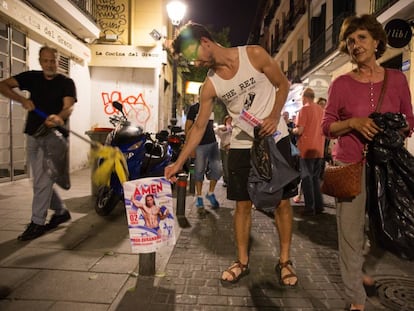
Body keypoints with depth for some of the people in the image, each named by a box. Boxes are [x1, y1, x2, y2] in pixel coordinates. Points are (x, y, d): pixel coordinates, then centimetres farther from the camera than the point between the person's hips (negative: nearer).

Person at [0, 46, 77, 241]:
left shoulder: (66, 83, -1)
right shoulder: (31, 77, 9)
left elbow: (68, 107, -17)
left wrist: (59, 117, -39)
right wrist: (22, 100, -14)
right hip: (33, 135, 6)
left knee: (42, 179, -9)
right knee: (41, 179, 12)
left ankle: (37, 222, 0)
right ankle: (61, 211, 28)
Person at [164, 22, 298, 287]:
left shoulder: (255, 55, -9)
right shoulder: (210, 85, -3)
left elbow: (283, 85, 1)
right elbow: (199, 127, -1)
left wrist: (275, 116, -17)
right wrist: (179, 162, -4)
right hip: (242, 145, 2)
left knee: (282, 201, 4)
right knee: (243, 205, 4)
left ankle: (285, 261, 20)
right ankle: (242, 261, 21)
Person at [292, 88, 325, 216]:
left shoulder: (304, 109, -10)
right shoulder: (321, 110, 9)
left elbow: (300, 130, -17)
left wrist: (293, 130, 3)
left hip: (307, 149, -6)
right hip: (319, 150, 6)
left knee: (306, 178, 1)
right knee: (316, 178, 15)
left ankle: (309, 208, 3)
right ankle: (318, 206, 19)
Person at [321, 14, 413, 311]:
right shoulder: (341, 83, -3)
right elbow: (327, 126, -2)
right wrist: (352, 122, -19)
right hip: (350, 166, -3)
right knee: (351, 231, 0)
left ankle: (367, 273, 44)